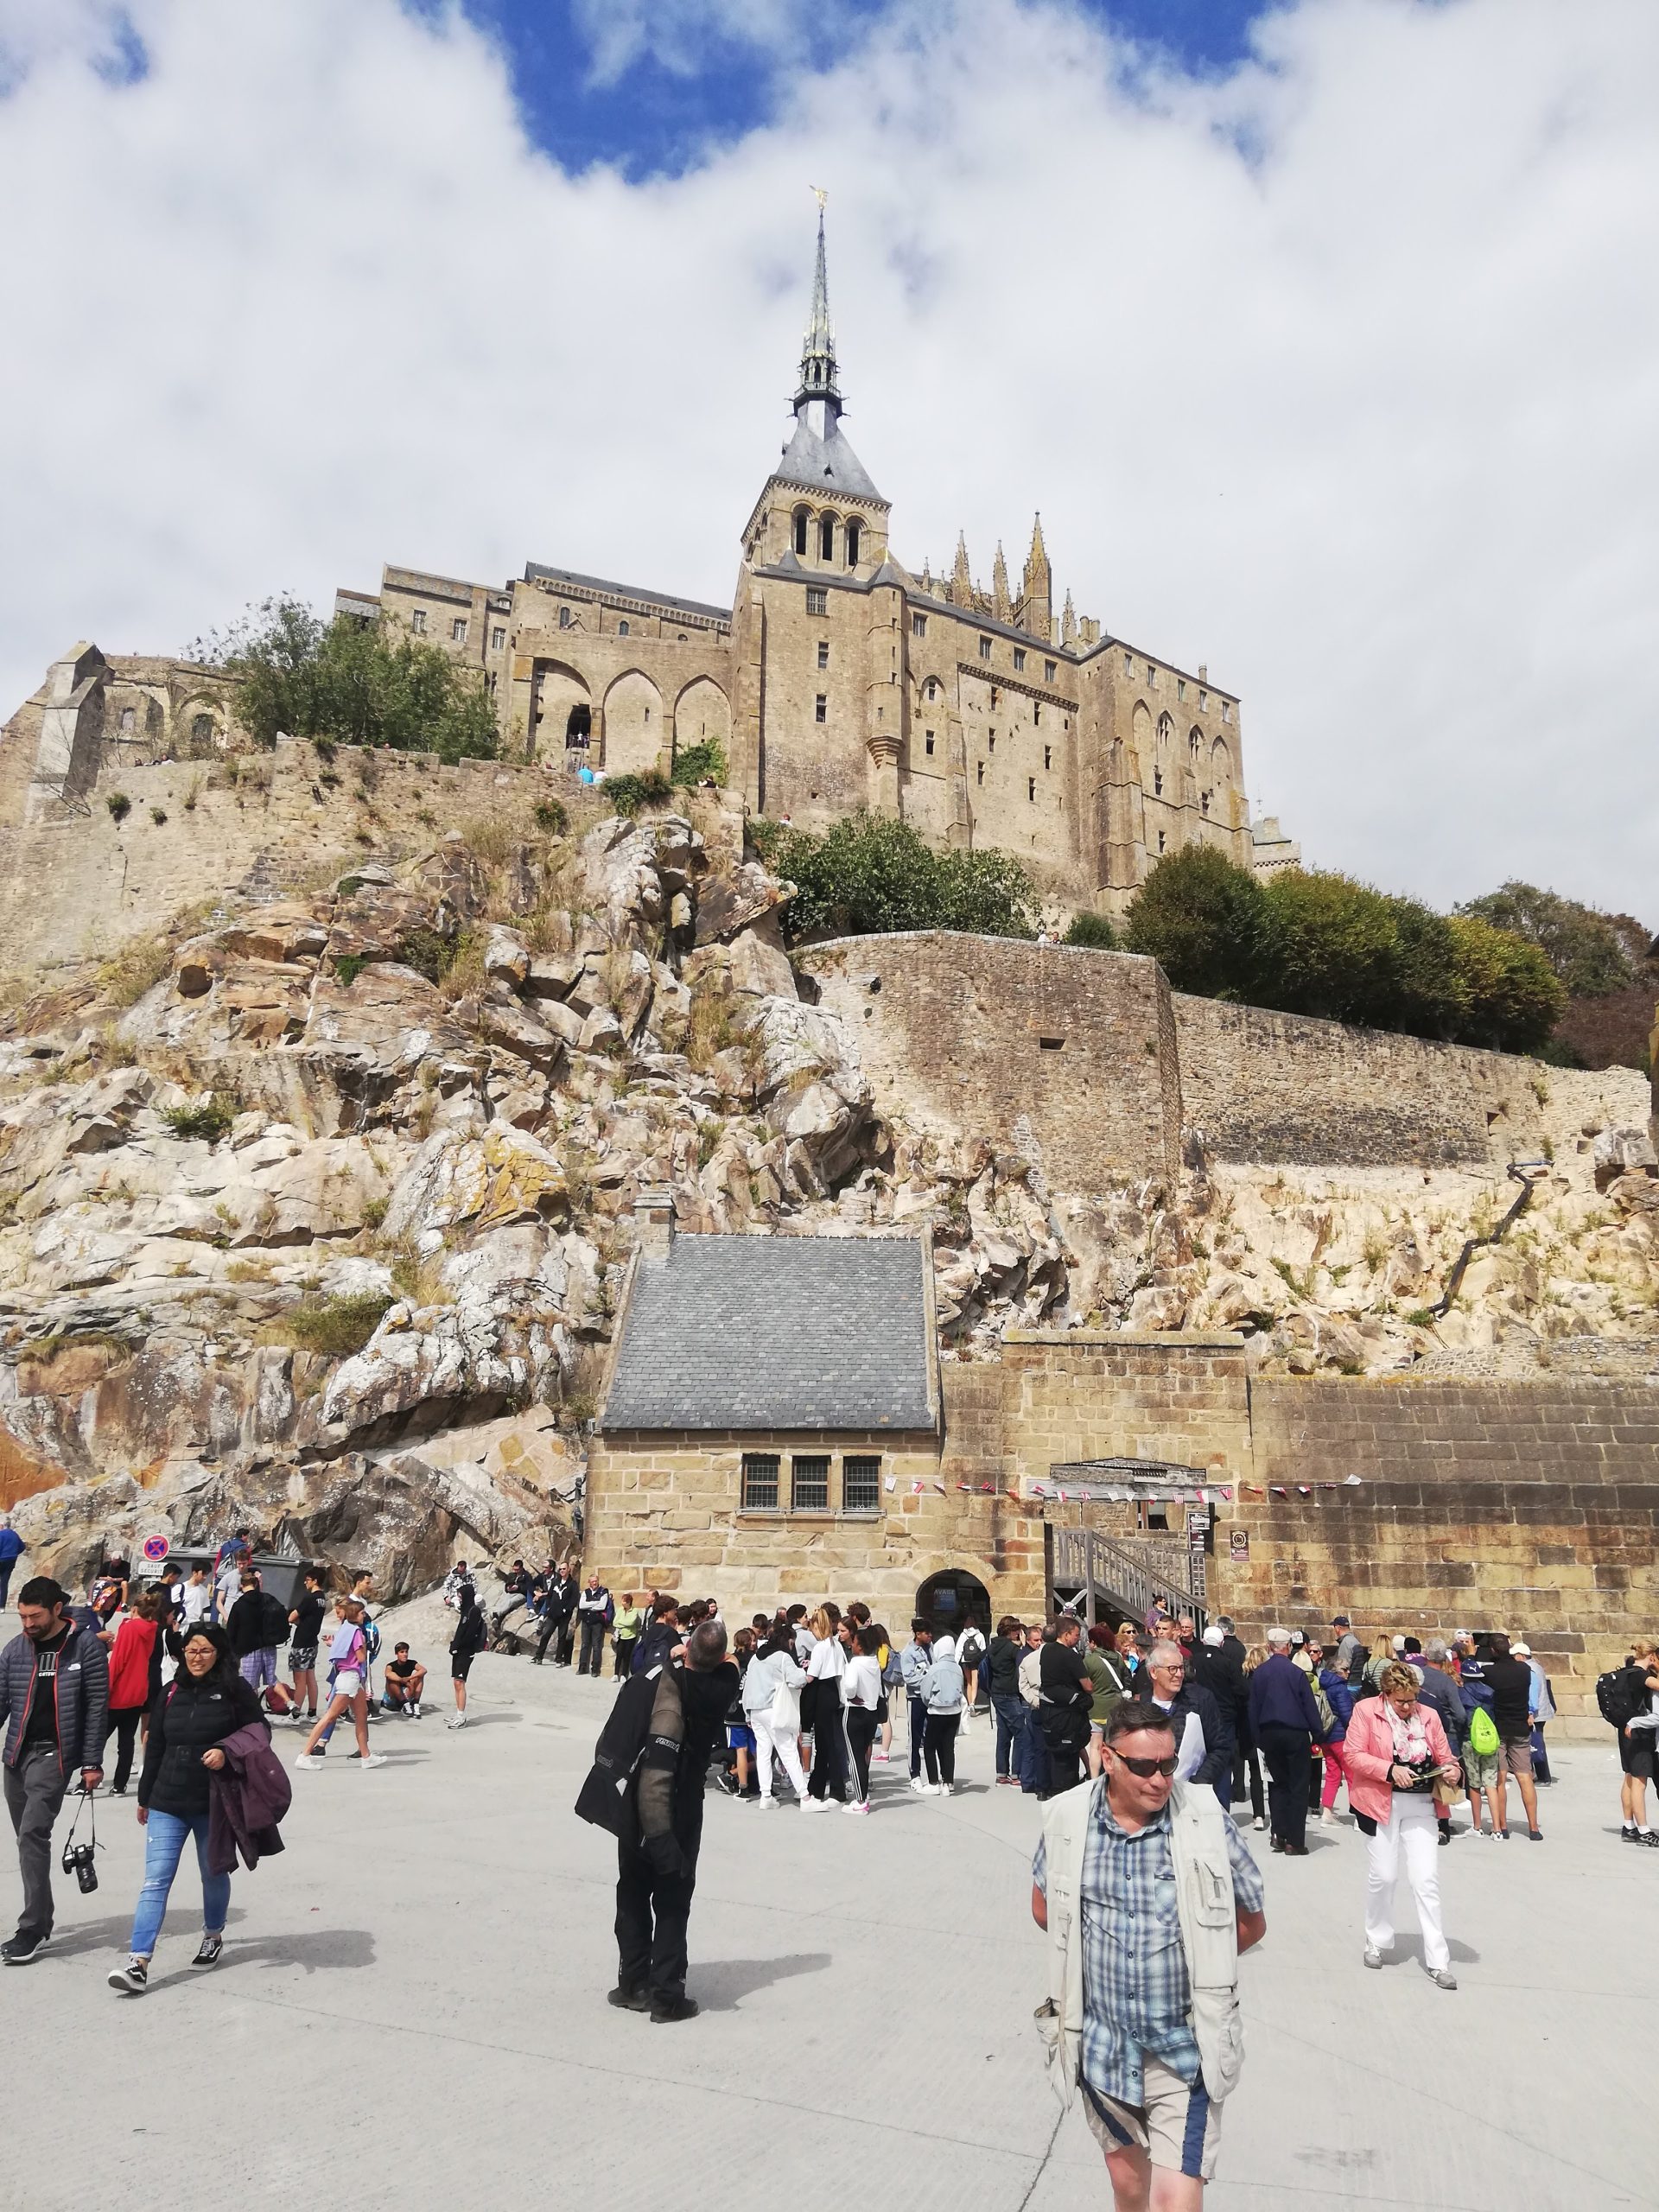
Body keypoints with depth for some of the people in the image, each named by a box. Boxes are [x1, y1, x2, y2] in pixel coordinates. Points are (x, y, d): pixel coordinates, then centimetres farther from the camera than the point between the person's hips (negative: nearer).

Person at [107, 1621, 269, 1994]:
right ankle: (139, 1962, -6)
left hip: (214, 1803, -2)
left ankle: (213, 1936, 36)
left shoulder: (236, 1690, -6)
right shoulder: (171, 1693, 7)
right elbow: (155, 1748, 14)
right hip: (167, 1803, 3)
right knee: (156, 1880, -5)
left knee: (213, 1873, 14)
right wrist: (145, 1797, 17)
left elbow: (259, 1732, -4)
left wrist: (227, 1752, -21)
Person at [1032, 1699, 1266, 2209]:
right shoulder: (1067, 1819, -11)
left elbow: (1251, 1923, -1)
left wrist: (1192, 1955, -4)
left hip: (1185, 2048, -2)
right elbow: (1044, 1907, 7)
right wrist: (1102, 1943, -2)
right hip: (1102, 2044, 2)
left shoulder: (1206, 1819, -15)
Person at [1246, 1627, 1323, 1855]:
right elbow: (1310, 1706, -9)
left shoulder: (1258, 1673, 1)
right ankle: (1295, 1841, 3)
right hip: (1295, 1734, -3)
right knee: (1298, 1787, 4)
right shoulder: (1296, 1672, -11)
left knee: (1278, 1784, 16)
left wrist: (1258, 1739, 11)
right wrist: (1317, 1734, 0)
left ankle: (1279, 1834, 10)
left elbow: (1253, 1709, 4)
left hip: (1269, 1734, 3)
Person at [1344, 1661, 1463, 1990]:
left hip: (1420, 1805, 2)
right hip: (1382, 1802, -2)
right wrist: (1390, 1770, -21)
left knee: (1426, 1879, -2)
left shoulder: (1429, 1715, 6)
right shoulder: (1366, 1710, -5)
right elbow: (1353, 1755, -10)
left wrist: (1450, 1771, -8)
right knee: (1382, 1876, 6)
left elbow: (1444, 1757, 14)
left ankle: (1438, 1961, 6)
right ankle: (1377, 1943, 27)